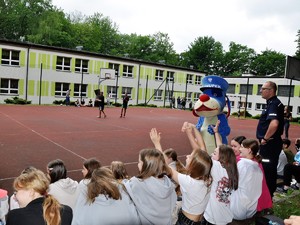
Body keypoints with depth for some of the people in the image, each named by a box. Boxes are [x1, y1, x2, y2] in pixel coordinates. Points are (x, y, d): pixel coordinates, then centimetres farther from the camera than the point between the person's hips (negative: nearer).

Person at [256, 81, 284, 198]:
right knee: (269, 169, 19)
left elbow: (274, 124, -35)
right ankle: (268, 195, 32)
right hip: (270, 143, 10)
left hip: (269, 143, -10)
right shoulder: (272, 103, 13)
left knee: (267, 170, 0)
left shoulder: (274, 104, -18)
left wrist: (265, 138, -22)